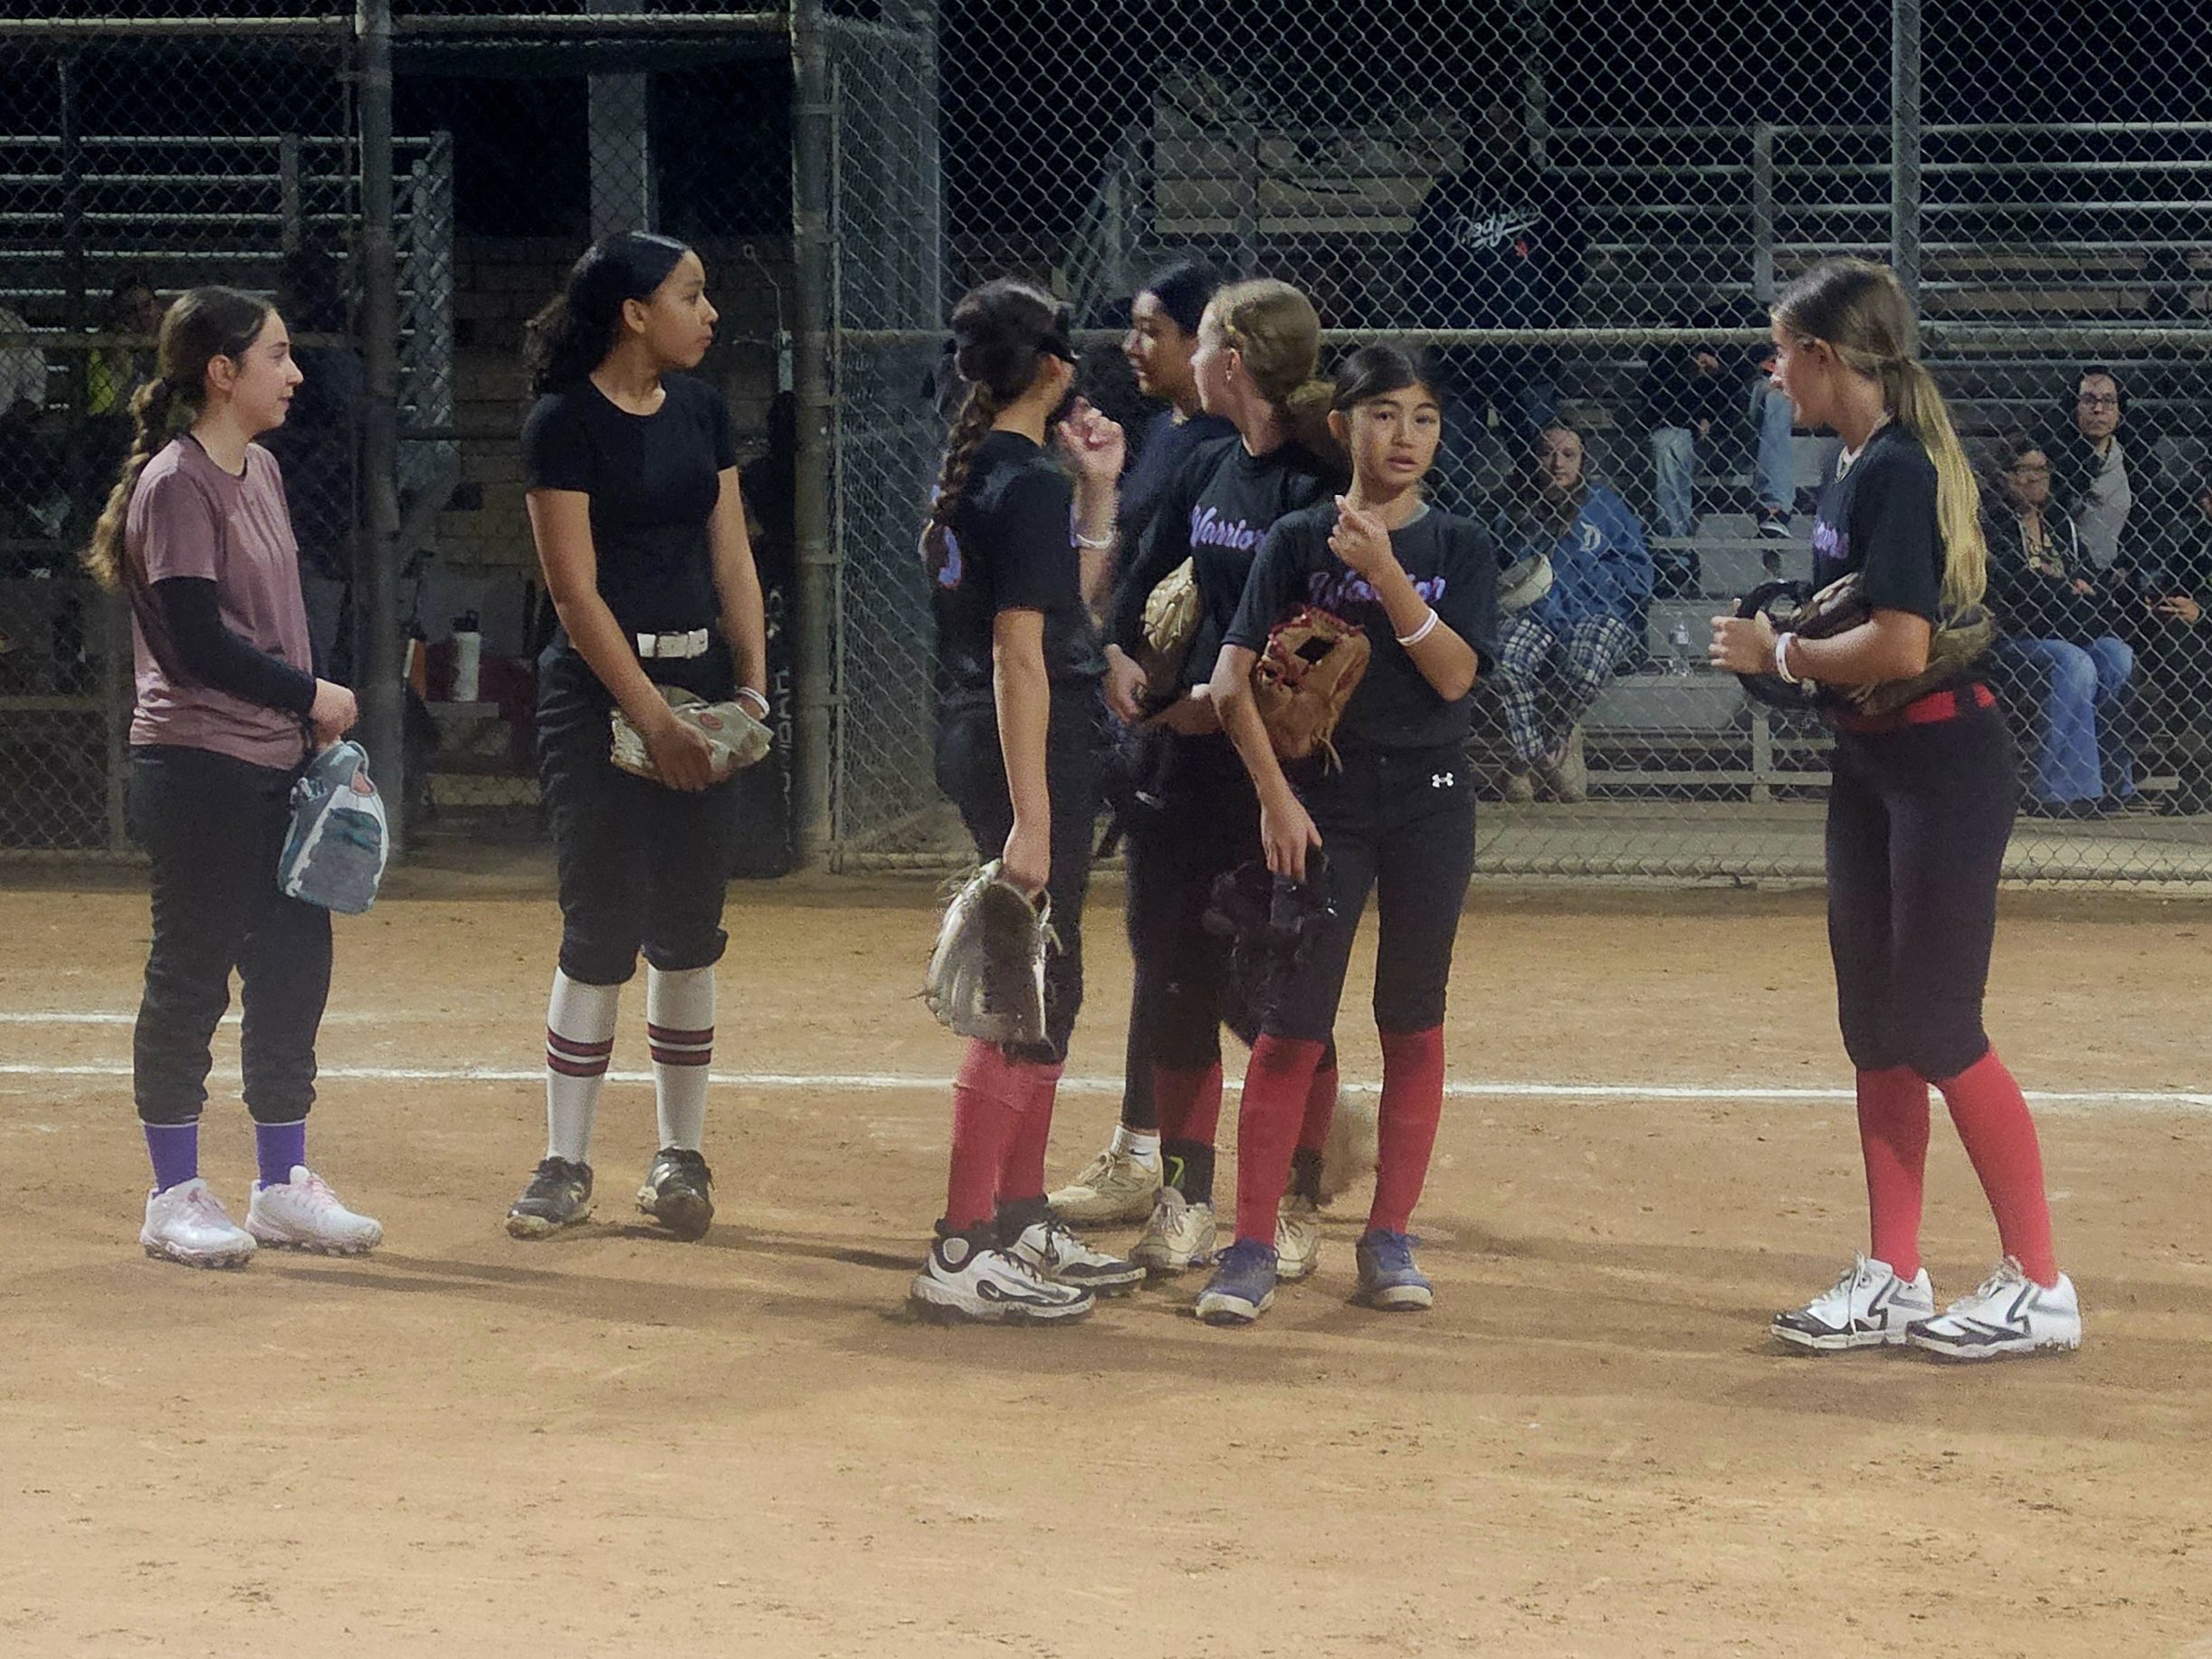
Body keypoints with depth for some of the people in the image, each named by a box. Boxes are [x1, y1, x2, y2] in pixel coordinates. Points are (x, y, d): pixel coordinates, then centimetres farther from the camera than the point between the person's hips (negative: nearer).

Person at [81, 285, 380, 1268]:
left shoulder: (261, 472, 14)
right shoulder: (176, 484, -14)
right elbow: (199, 641, -19)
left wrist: (318, 734, 12)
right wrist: (312, 696, -11)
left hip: (277, 762, 9)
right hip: (197, 765, -9)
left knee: (296, 965, 10)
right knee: (191, 976, -2)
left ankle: (283, 1186, 20)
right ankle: (174, 1197, 6)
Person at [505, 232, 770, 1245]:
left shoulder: (702, 411, 10)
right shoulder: (564, 422, -10)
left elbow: (732, 559, 11)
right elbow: (576, 590, -13)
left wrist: (751, 686, -1)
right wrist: (652, 717, -16)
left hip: (700, 679, 6)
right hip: (599, 687, -5)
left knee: (689, 933, 6)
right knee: (600, 932, -5)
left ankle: (680, 1157, 14)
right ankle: (565, 1167, 3)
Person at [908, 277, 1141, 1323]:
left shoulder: (971, 473, 12)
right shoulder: (1028, 485, -16)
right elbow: (1020, 654, -22)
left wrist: (1098, 491, 15)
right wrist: (1031, 819, -25)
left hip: (978, 752, 10)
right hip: (1030, 754, -10)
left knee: (1047, 992, 19)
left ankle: (1021, 1223, 27)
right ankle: (961, 1255, -9)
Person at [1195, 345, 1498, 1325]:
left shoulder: (1460, 548, 4)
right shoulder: (1297, 543, 2)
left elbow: (1454, 674, -9)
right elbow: (1233, 681, -2)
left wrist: (1385, 575, -18)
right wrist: (1276, 796, -10)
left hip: (1431, 804, 1)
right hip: (1322, 802, -1)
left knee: (1413, 1024, 5)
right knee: (1292, 1024, -7)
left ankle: (1389, 1240, 13)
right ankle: (1252, 1248, -5)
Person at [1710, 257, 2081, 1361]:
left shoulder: (1898, 471, -19)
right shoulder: (1856, 466, 10)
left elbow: (1899, 648, -25)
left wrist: (1780, 653, -12)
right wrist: (1779, 654, 3)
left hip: (1943, 764, -10)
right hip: (1869, 768, 10)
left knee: (1937, 1031, -6)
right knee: (1874, 1027, 12)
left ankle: (2039, 1285, 2)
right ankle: (1892, 1281, 18)